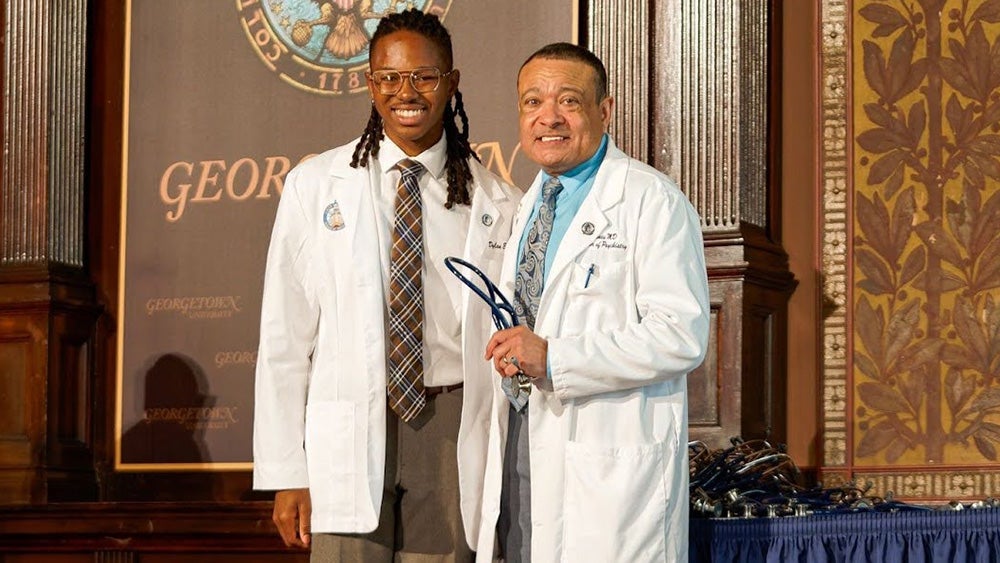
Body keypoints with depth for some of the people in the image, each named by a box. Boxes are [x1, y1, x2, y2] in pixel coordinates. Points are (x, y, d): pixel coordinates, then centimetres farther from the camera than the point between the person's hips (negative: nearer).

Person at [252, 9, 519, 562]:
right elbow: (284, 336, 2)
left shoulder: (495, 203, 6)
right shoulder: (314, 187, 3)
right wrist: (286, 473, -2)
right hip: (349, 433, -1)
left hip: (452, 431, 1)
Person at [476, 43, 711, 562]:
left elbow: (682, 338, -18)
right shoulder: (528, 208, 18)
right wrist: (513, 354, 10)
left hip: (612, 469, -7)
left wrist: (552, 358, -21)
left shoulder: (652, 201, -8)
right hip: (523, 458, 7)